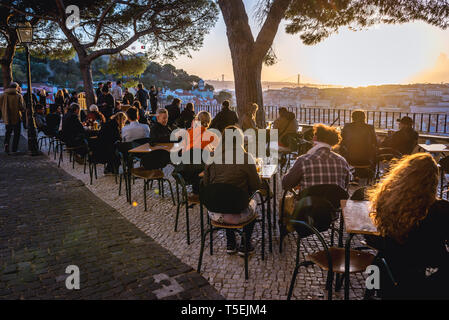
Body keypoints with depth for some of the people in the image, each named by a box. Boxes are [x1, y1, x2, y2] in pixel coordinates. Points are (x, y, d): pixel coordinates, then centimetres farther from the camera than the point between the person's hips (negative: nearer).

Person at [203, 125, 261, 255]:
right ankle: (245, 245, 33)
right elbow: (256, 186, -6)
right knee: (252, 203, 30)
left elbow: (205, 185, 6)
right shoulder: (245, 158, -13)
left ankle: (230, 244, 39)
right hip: (236, 215, -3)